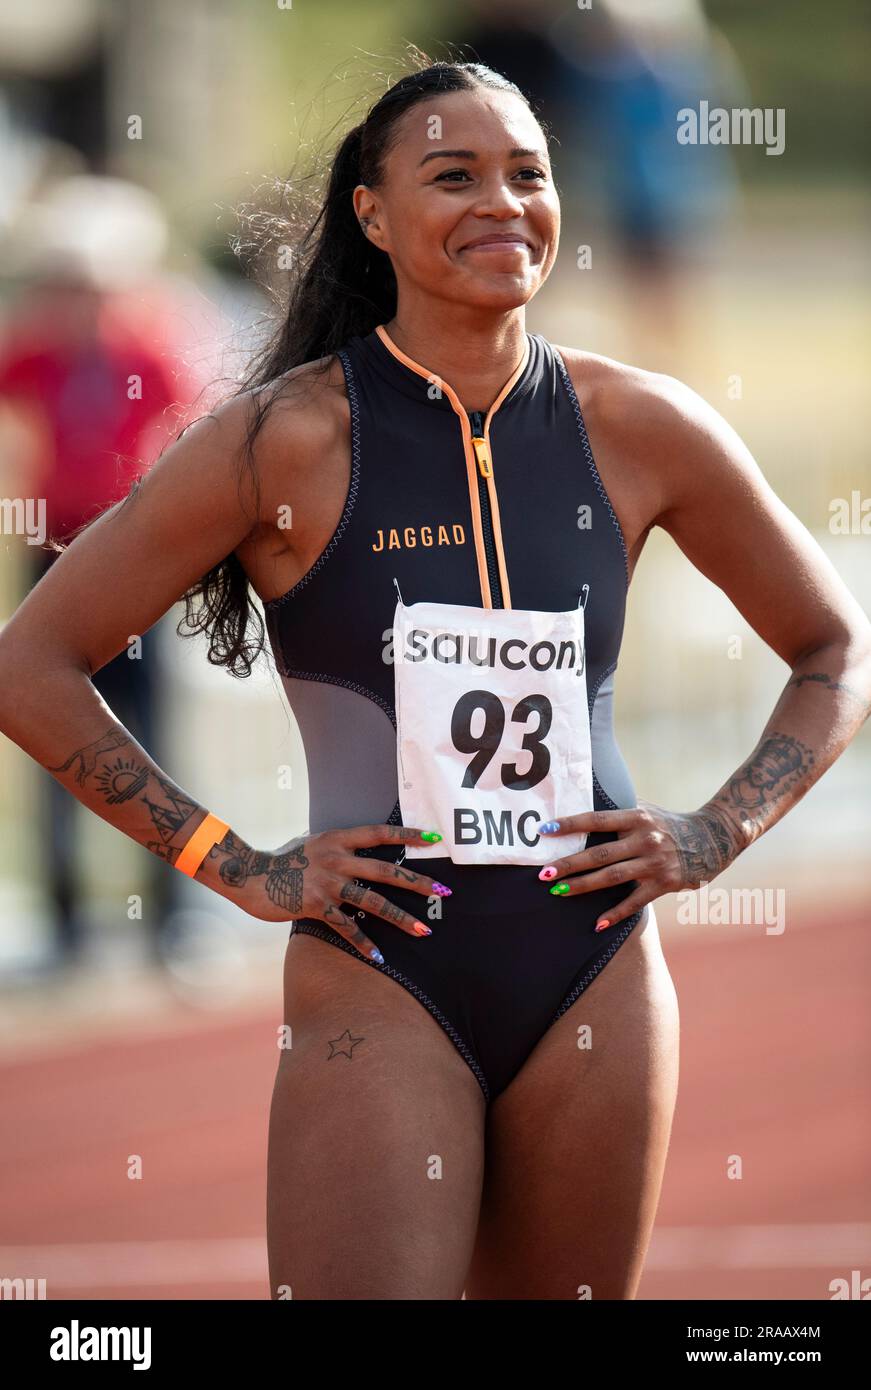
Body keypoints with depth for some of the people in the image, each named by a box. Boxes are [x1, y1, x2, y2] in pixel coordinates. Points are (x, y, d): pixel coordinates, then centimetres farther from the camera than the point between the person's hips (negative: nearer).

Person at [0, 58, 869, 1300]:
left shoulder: (636, 428, 3)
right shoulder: (292, 439, -6)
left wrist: (717, 835, 4)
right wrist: (232, 864, -5)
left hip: (597, 989, 3)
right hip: (382, 993, -3)